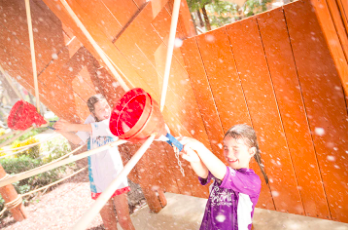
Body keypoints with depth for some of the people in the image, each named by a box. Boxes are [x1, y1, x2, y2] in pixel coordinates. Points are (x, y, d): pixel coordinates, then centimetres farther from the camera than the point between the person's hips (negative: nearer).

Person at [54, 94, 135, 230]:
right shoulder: (91, 120, 4)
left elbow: (100, 128, -24)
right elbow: (79, 139, -8)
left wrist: (71, 126, -29)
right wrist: (63, 131, -25)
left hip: (116, 176, -3)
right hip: (99, 179, 3)